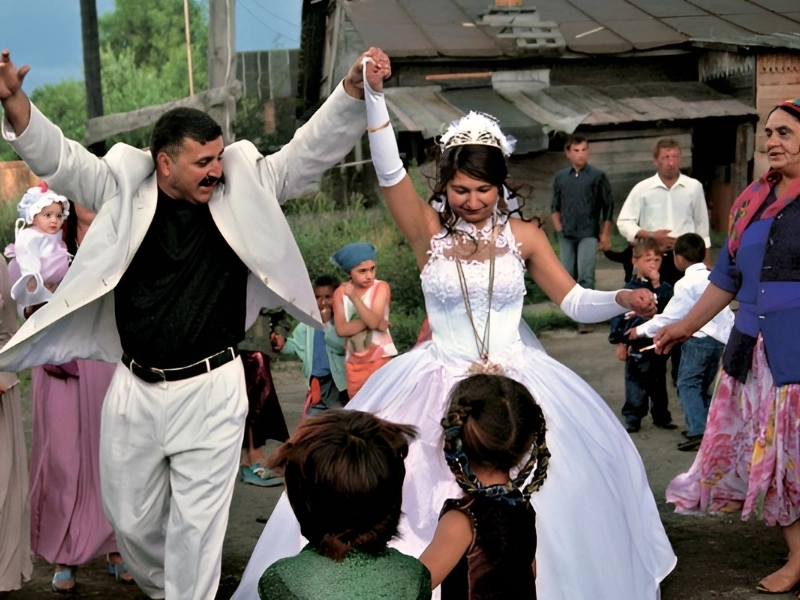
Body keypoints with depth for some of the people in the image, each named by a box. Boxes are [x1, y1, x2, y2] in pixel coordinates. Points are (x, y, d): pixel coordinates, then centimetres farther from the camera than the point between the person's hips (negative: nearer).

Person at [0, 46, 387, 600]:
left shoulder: (244, 189, -1)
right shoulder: (124, 190, 0)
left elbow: (312, 150, -5)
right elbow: (55, 156, -3)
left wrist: (353, 89, -19)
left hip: (211, 390, -2)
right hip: (134, 389, 2)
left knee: (197, 524, 1)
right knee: (131, 519, 16)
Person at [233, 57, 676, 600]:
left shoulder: (523, 236, 0)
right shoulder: (429, 232, -3)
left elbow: (575, 302, 0)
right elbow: (390, 172, -16)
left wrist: (623, 300, -19)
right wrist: (374, 96, -26)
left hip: (517, 384, 1)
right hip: (438, 389, -1)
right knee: (419, 502, -2)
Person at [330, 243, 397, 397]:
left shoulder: (381, 287, -10)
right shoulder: (340, 292, 1)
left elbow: (373, 321, -23)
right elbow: (341, 329, -9)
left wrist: (353, 296, -29)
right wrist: (370, 322, -19)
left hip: (380, 357, -4)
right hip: (354, 361, 4)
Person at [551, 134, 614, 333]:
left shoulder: (597, 176, -1)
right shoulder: (560, 177, 8)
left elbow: (608, 206, 1)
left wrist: (605, 234, -3)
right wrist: (558, 228, 4)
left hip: (588, 234, -4)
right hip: (566, 235, 4)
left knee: (586, 276, -12)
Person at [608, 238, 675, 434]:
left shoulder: (664, 288, 4)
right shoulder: (630, 289, -5)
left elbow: (669, 309, -14)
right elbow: (619, 315, -5)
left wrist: (657, 286, -16)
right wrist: (619, 342, -7)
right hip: (637, 345, -3)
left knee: (658, 383, 14)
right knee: (636, 384, 1)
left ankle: (661, 416, 24)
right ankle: (632, 419, 8)